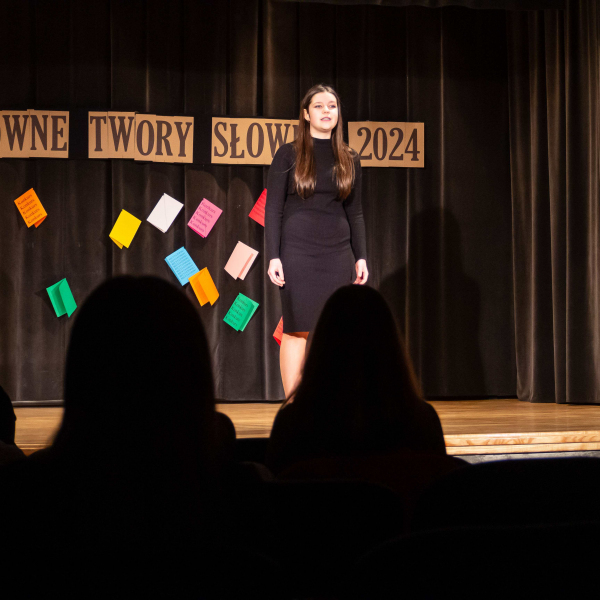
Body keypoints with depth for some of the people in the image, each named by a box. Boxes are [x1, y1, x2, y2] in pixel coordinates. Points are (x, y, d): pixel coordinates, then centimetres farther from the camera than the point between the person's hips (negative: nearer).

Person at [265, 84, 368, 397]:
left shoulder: (349, 159, 11)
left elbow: (355, 213, 14)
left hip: (337, 254, 3)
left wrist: (361, 257, 6)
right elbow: (273, 209, 0)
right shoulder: (288, 155, 2)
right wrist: (273, 257, -8)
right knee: (296, 329, -4)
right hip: (297, 251, -3)